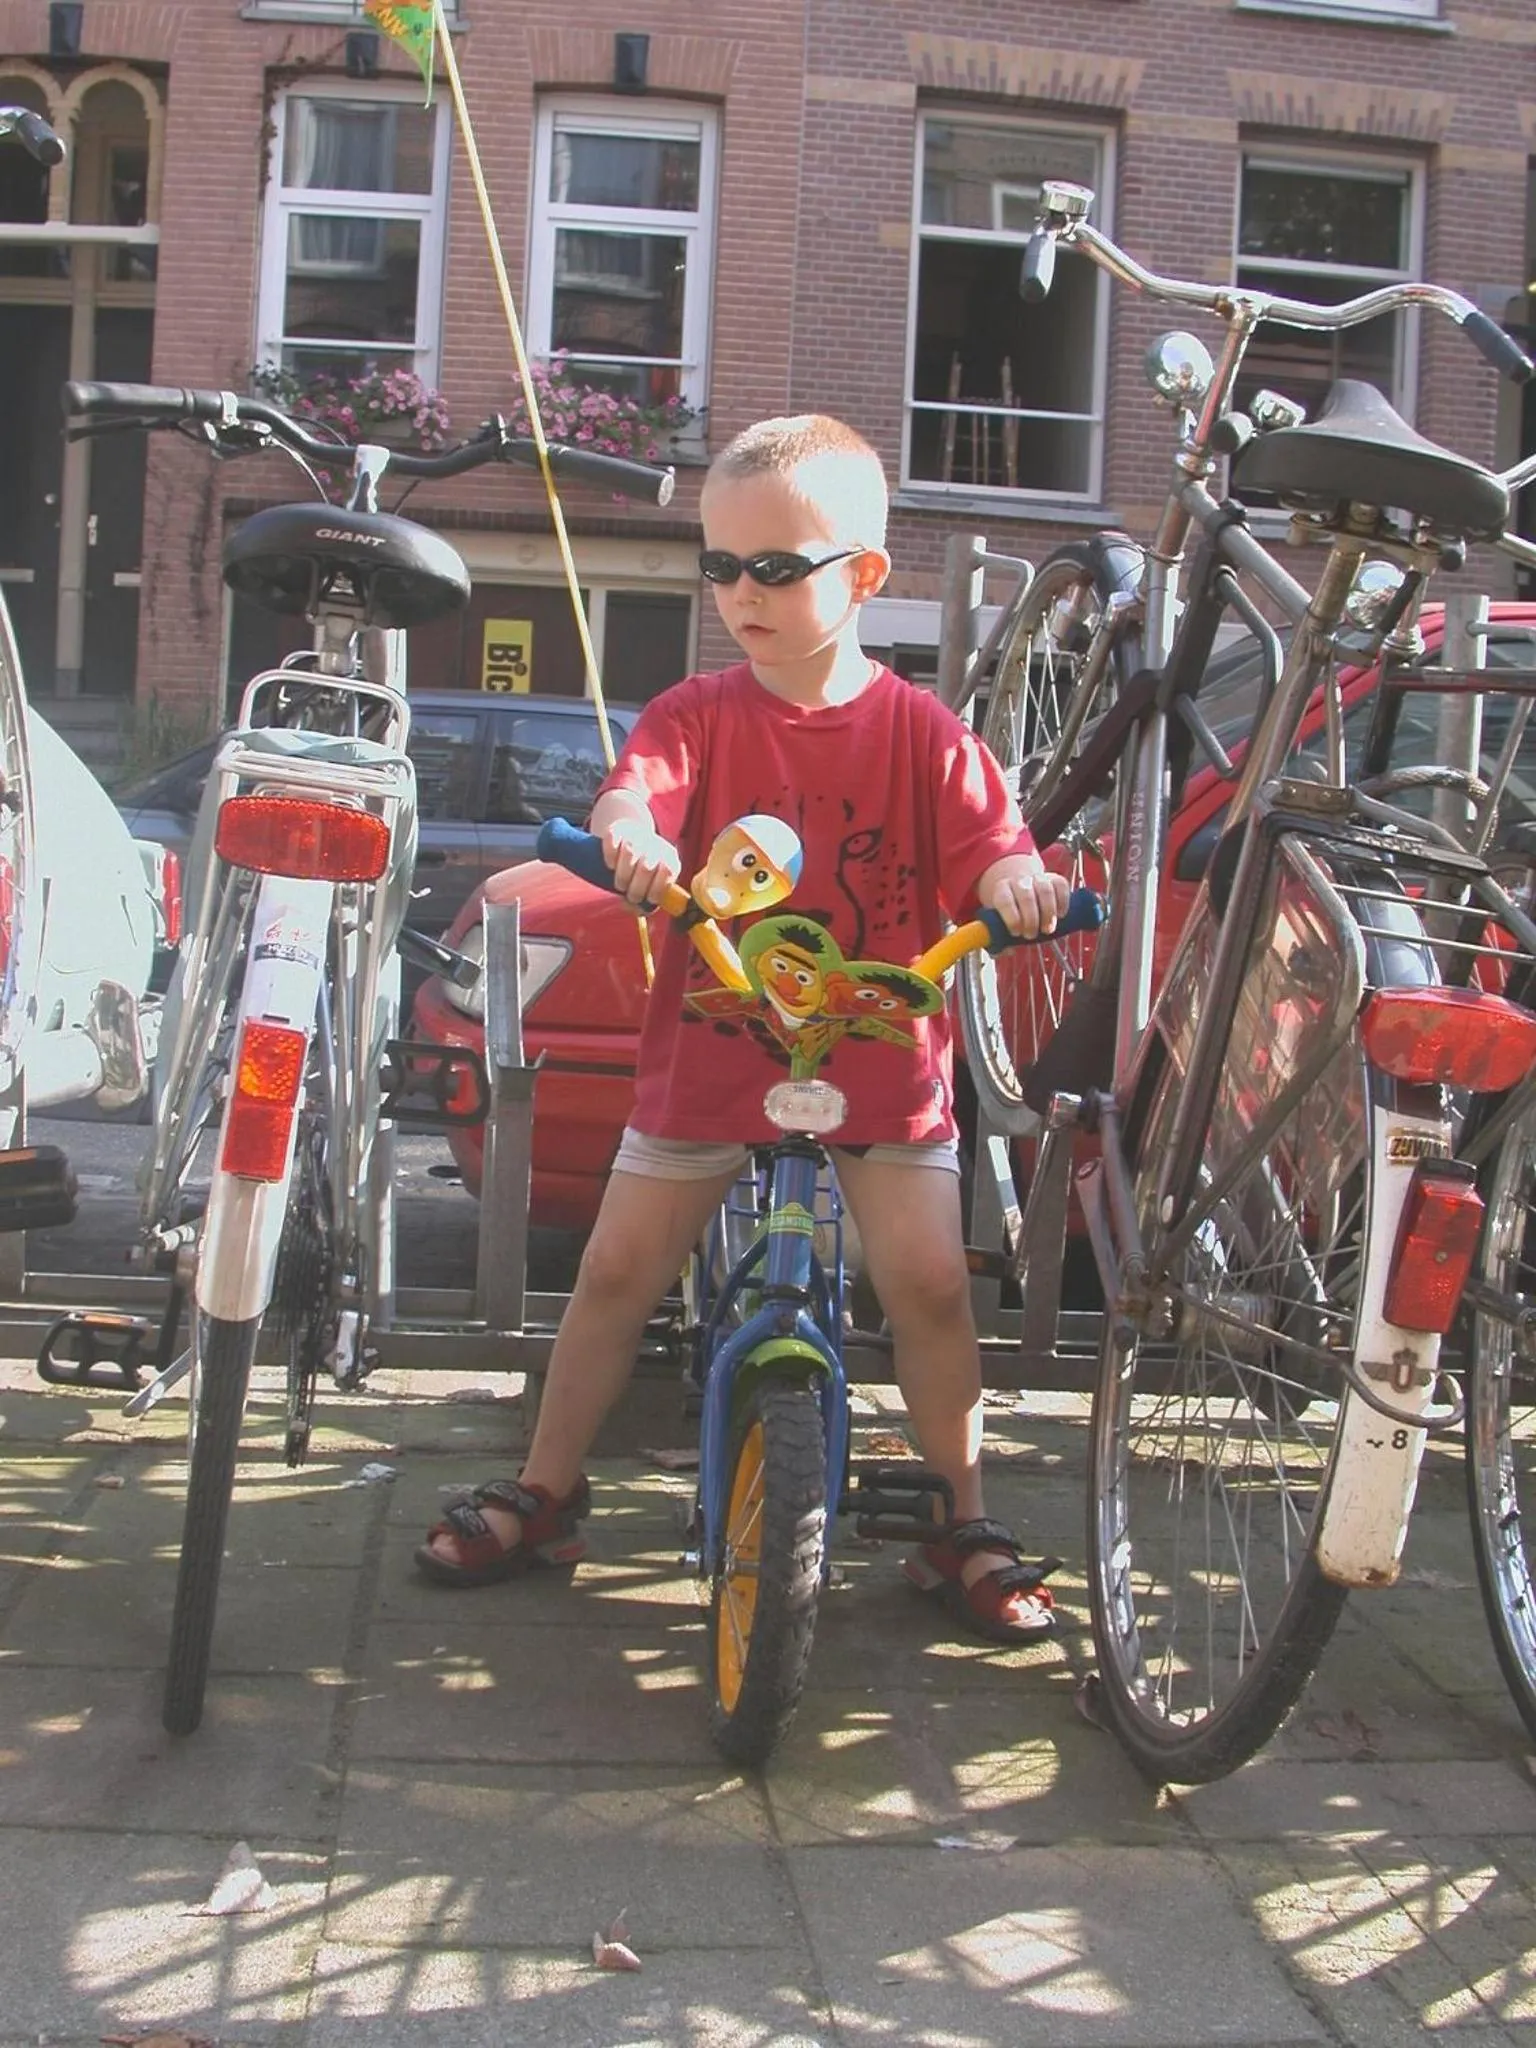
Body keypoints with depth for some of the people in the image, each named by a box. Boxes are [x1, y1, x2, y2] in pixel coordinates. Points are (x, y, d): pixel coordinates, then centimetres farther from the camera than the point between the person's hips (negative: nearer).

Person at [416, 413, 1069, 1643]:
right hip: (710, 1055, 1)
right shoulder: (697, 714, -1)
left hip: (882, 1065, -1)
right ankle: (544, 1496, 24)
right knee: (618, 1270, 5)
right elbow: (633, 793, -19)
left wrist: (1020, 885, -35)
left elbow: (991, 849, -10)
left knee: (929, 1281, -7)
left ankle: (966, 1527, 14)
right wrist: (632, 846, -43)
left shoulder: (921, 731, -2)